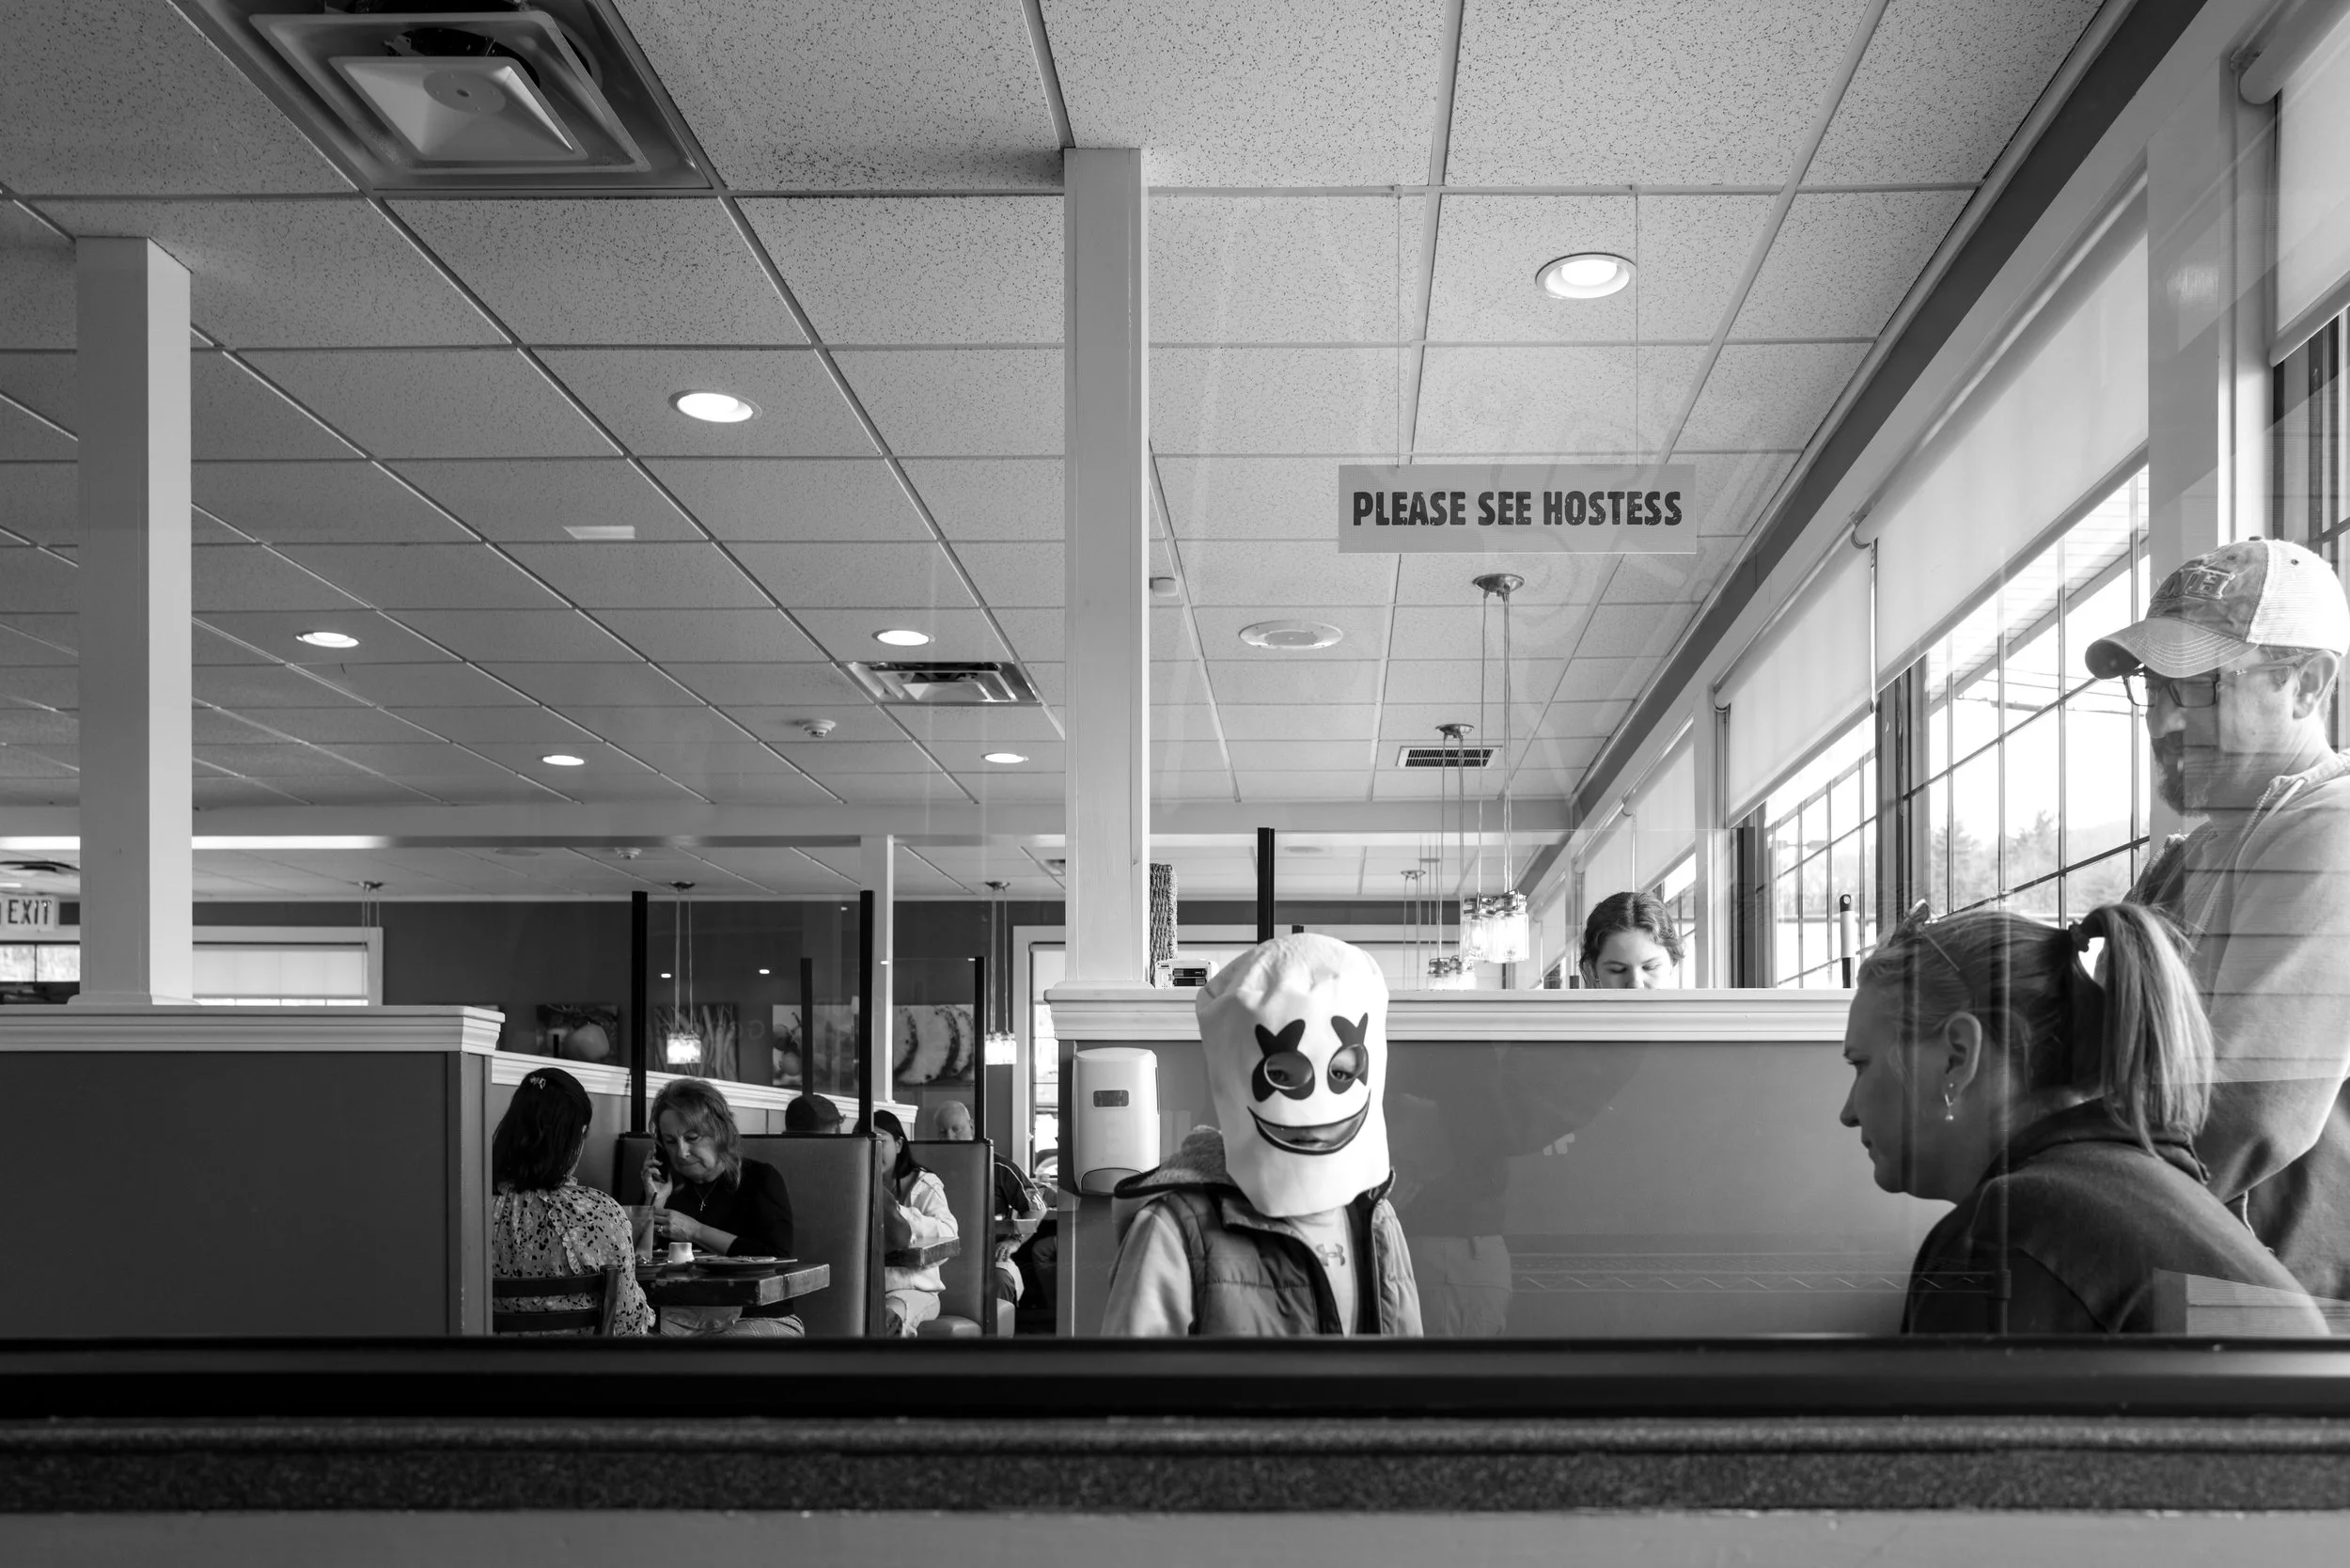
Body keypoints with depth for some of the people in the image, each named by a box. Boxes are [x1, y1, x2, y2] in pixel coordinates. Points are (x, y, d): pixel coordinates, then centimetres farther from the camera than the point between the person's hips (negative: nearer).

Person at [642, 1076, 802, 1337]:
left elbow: (777, 1259, -13)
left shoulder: (760, 1179, 1)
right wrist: (655, 1205, -5)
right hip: (682, 1315, 5)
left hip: (759, 1318, -4)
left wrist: (696, 1232, -13)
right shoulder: (666, 1186, 13)